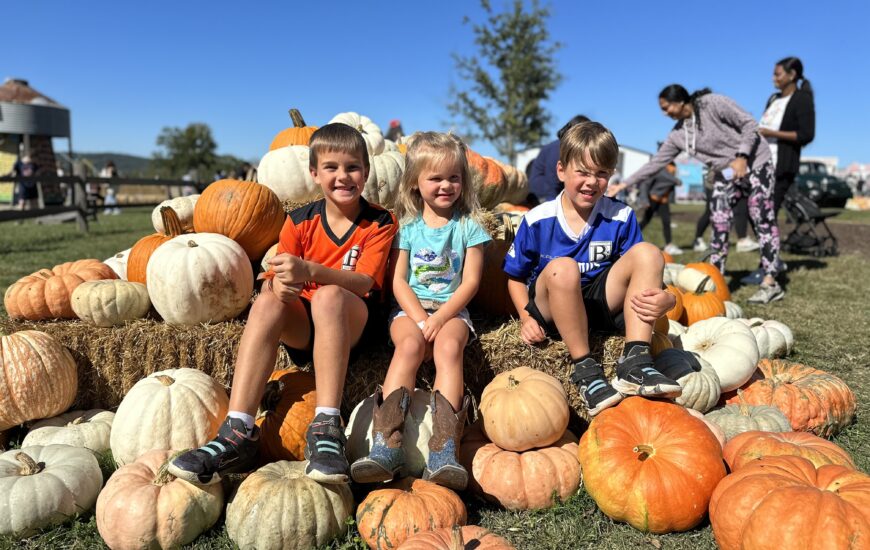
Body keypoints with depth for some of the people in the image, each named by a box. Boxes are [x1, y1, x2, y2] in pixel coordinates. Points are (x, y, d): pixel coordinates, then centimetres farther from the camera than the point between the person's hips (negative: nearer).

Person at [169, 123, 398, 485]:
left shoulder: (379, 222, -2)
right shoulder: (300, 221, 6)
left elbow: (363, 281, -17)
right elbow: (273, 276, 3)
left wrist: (309, 271, -35)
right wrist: (278, 283, -24)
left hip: (352, 321, -3)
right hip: (302, 323, 3)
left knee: (328, 295, -36)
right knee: (267, 301, -29)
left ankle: (326, 428, -41)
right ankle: (238, 433, -34)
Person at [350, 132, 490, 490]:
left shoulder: (468, 225, 7)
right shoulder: (407, 225, 9)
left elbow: (470, 282, 0)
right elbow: (398, 281, 1)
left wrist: (439, 318, -14)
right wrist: (420, 319, -15)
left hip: (452, 309, 0)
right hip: (410, 308, 1)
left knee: (448, 346, -33)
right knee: (410, 344, -32)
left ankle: (444, 451, -43)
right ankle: (387, 445, -40)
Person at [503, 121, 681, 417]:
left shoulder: (621, 217, -2)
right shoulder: (537, 220, -5)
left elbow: (642, 273, -2)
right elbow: (515, 277, 4)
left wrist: (665, 299, -26)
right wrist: (527, 318, -12)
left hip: (601, 304, 3)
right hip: (551, 309, -2)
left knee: (648, 252, -19)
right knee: (562, 268, -36)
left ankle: (635, 362, -28)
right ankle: (585, 370, -24)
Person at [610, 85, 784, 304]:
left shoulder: (713, 103, -16)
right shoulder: (678, 134, 0)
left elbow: (750, 124, -14)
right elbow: (656, 162, 2)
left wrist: (741, 157, -23)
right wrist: (625, 184, -3)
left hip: (754, 162, -6)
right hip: (725, 173, 6)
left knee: (762, 219, -8)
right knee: (719, 225, -2)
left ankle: (770, 283, -9)